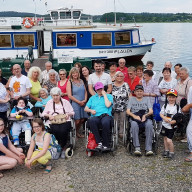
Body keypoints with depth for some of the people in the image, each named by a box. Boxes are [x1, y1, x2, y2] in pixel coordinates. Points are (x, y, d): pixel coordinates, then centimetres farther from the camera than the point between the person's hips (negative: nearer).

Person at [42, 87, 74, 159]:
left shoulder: (66, 102, 18)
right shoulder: (49, 103, 20)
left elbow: (72, 112, 17)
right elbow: (43, 114, 15)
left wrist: (68, 114, -5)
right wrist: (48, 115, -5)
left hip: (65, 121, 0)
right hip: (53, 122, 0)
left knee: (63, 131, -33)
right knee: (55, 130, -34)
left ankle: (62, 148, -13)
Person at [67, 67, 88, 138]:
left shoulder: (81, 81, 14)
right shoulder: (69, 82, -2)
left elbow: (85, 91, 15)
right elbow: (70, 96, -8)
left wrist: (85, 100, -2)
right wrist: (79, 102, -10)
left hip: (83, 103, 5)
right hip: (75, 103, -5)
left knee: (82, 119, 6)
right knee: (77, 120, -7)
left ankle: (77, 132, 26)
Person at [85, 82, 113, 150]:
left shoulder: (109, 96, 18)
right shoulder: (92, 98, 29)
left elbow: (108, 105, -3)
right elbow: (86, 108, 23)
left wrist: (104, 95, 6)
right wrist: (91, 110, 1)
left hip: (106, 115, -2)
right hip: (95, 116, 2)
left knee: (105, 122, -39)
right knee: (91, 120, -36)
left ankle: (106, 144, -25)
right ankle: (99, 143, -33)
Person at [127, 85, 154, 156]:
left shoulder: (146, 99, 25)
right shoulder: (131, 99, 23)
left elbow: (151, 111, 10)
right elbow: (128, 111, 9)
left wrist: (145, 115, -13)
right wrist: (134, 116, -12)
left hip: (145, 118, 1)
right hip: (134, 118, 0)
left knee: (149, 124, -36)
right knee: (134, 125, -37)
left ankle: (148, 149, -37)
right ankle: (137, 148, -38)